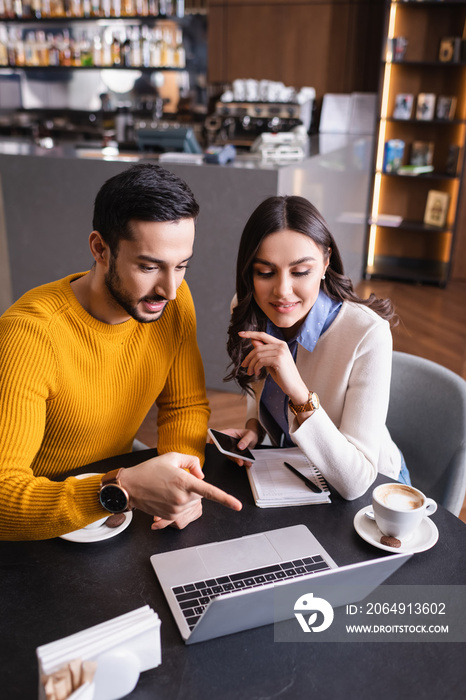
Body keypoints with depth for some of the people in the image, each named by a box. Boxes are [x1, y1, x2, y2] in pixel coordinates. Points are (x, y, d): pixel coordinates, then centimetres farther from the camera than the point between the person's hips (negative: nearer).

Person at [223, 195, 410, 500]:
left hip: (371, 487, -4)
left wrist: (298, 391, -39)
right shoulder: (251, 317, -10)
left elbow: (355, 482, -29)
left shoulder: (369, 335, -28)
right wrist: (253, 427, -9)